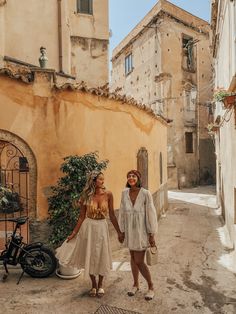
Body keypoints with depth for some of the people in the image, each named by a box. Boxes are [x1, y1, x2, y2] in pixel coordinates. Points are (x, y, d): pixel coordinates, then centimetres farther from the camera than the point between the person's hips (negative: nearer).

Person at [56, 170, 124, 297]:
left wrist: (119, 232, -1)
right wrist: (74, 233, -3)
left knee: (101, 256, 9)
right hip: (88, 226, 0)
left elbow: (112, 215, -2)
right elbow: (82, 216, -2)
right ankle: (93, 284, 32)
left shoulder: (108, 194, -8)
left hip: (102, 227, 0)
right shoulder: (86, 196, -8)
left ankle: (100, 284, 33)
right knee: (89, 256, 10)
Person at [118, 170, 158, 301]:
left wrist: (151, 234, -10)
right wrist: (122, 230, 8)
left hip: (141, 231, -4)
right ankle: (136, 284, 37)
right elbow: (122, 212, 4)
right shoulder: (124, 193, -4)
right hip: (129, 231, 4)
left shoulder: (145, 193, -17)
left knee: (139, 261, -1)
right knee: (132, 258, 17)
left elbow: (151, 214, -12)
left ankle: (151, 286, 23)